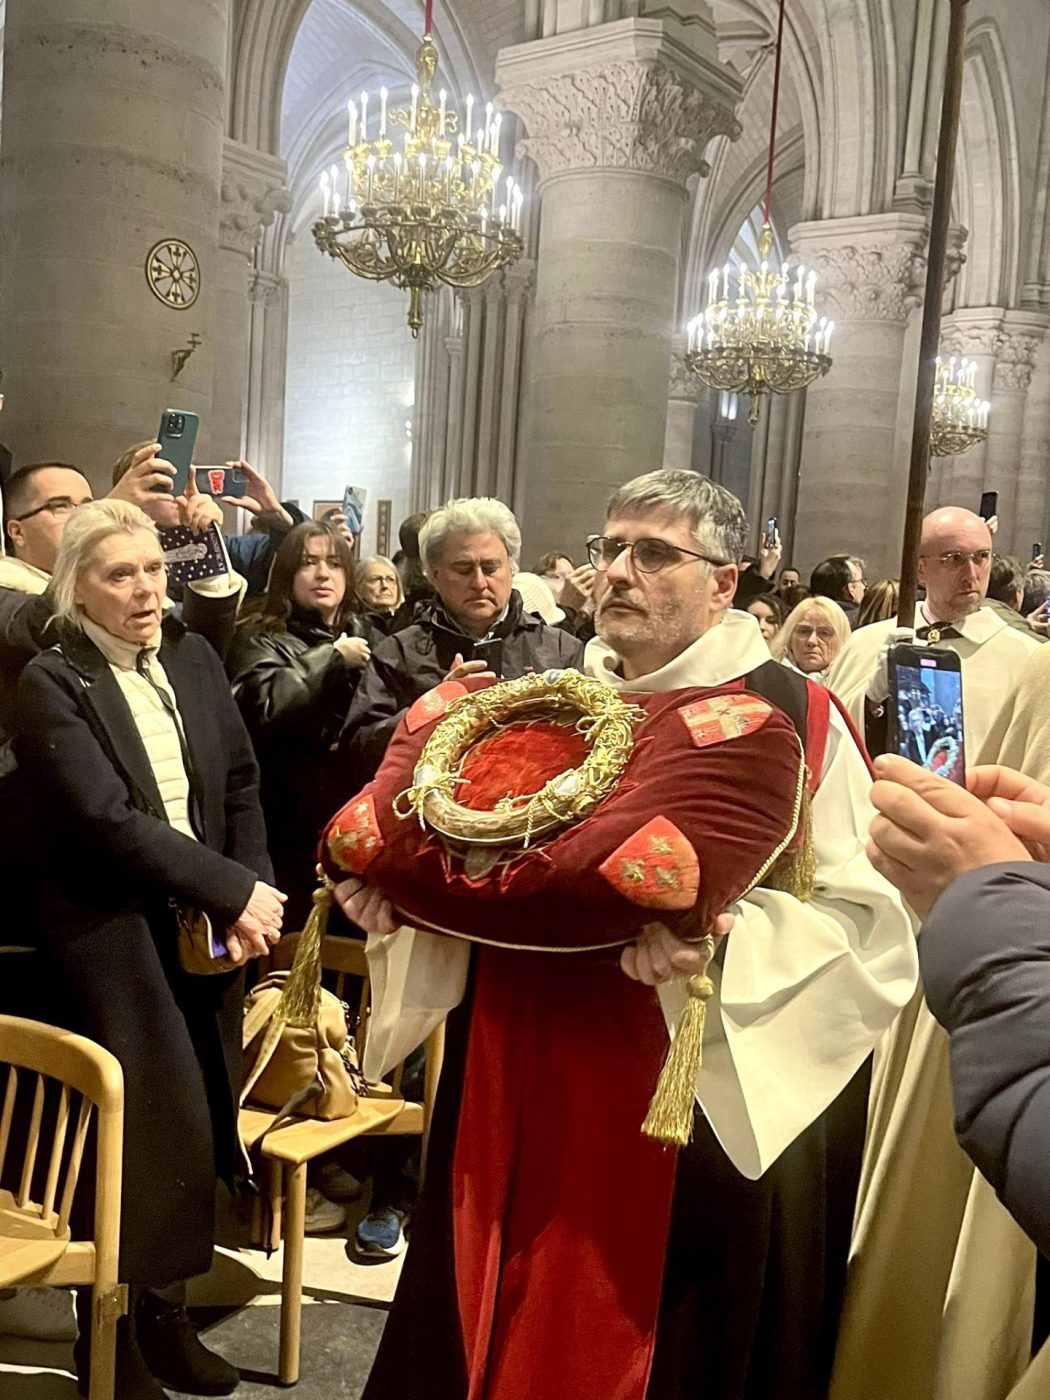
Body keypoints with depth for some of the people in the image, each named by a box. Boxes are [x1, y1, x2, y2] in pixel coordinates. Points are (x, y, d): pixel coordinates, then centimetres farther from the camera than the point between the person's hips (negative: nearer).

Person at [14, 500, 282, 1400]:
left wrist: (252, 900, -6)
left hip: (209, 929, 5)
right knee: (134, 1134, 0)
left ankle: (167, 1316, 29)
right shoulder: (51, 684, -9)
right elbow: (109, 821, -18)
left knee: (199, 1125, 10)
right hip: (115, 941, -5)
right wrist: (235, 889, -17)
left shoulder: (193, 658, 8)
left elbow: (241, 786, 7)